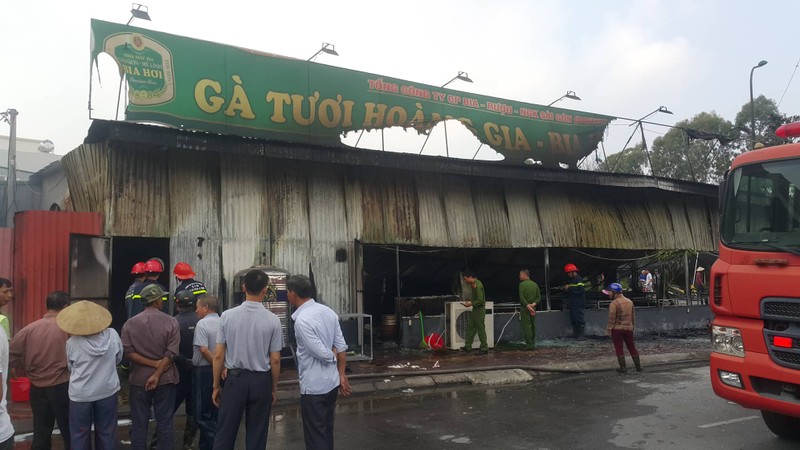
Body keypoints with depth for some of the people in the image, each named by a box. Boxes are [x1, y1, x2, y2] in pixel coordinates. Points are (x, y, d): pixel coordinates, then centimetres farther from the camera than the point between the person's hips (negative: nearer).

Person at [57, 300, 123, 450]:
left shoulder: (72, 342, -13)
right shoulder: (112, 334, -10)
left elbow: (71, 368, 3)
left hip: (81, 394, -1)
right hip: (108, 391, 2)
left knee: (80, 434, 12)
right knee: (107, 432, 14)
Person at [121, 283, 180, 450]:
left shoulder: (130, 323, -2)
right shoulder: (171, 322, -7)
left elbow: (127, 351, -8)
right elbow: (171, 353, -14)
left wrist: (153, 363, -7)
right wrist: (157, 374, -13)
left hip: (139, 379, 1)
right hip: (164, 379, -1)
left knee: (139, 424, 9)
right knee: (164, 423, 7)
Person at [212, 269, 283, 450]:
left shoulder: (227, 316, -7)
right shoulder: (272, 320, -9)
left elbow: (218, 355, -4)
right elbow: (275, 360, -5)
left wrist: (216, 386, 8)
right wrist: (274, 388, 9)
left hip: (235, 379, 1)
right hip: (261, 381, 0)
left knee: (225, 434, 8)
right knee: (257, 435, 10)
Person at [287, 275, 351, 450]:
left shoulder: (302, 320, -21)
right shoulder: (328, 311, 2)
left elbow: (324, 355, -21)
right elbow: (341, 347, 4)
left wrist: (333, 355, 0)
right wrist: (342, 375, 10)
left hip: (313, 386, -8)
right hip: (331, 382, 8)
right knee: (327, 431, 21)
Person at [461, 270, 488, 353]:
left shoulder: (478, 285, -21)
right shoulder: (474, 284, 10)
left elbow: (480, 300, -25)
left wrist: (471, 304, -19)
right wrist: (470, 303, 10)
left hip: (480, 309, -10)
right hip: (475, 309, 10)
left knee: (481, 328, -3)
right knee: (470, 327, 13)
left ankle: (484, 348, 4)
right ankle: (468, 346, 21)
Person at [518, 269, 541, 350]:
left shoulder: (522, 284, -9)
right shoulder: (535, 284, 11)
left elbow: (522, 297, -18)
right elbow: (539, 296, 7)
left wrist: (528, 306, -18)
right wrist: (534, 304, -5)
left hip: (525, 308, -7)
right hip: (533, 308, 7)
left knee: (526, 326, -5)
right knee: (533, 326, 13)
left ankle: (529, 344, -7)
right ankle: (533, 343, 18)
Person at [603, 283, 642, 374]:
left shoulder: (614, 303, -14)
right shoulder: (629, 301, 8)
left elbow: (611, 318, -16)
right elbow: (633, 315, 15)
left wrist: (608, 329, -9)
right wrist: (632, 325, 24)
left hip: (617, 329, -6)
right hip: (629, 328, 6)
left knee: (619, 349, 3)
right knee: (632, 347, 16)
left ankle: (623, 368, 4)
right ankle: (638, 367, 21)